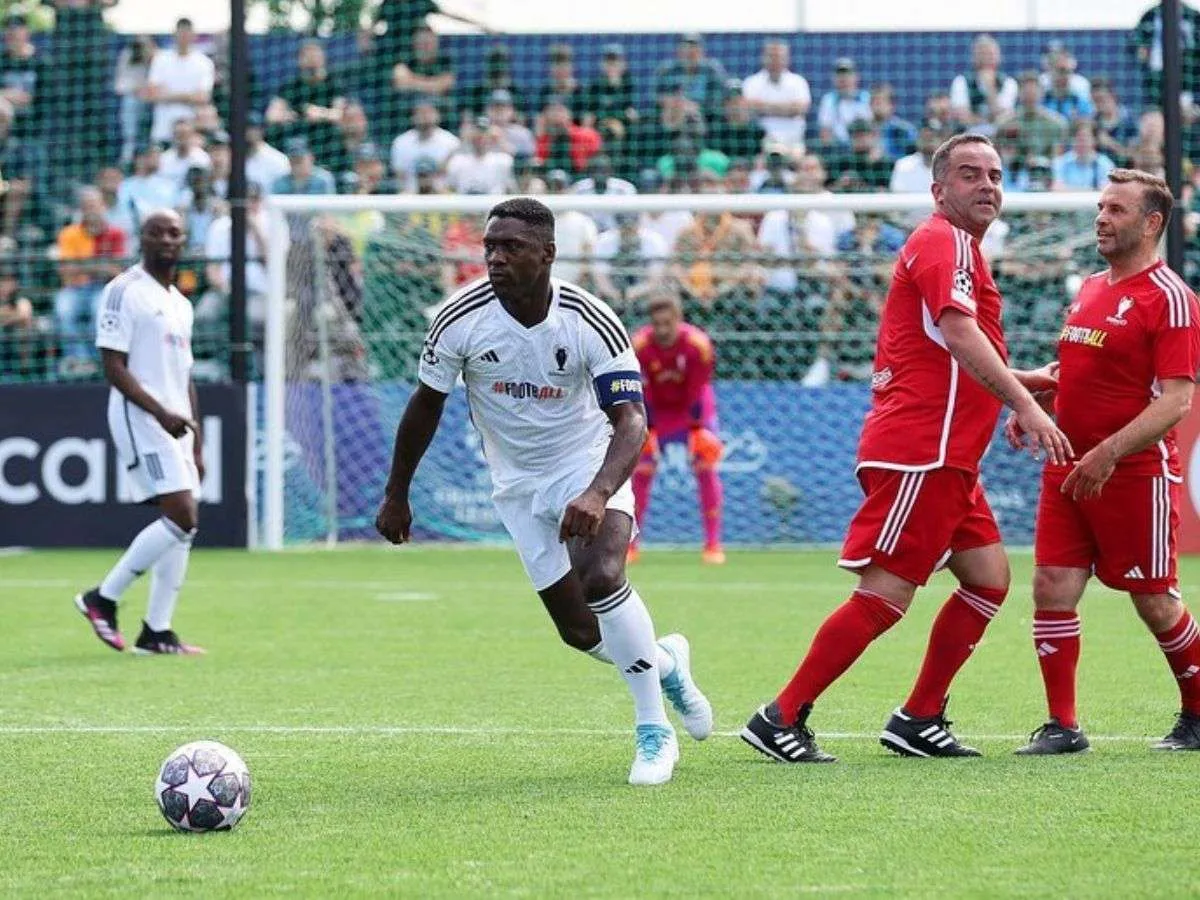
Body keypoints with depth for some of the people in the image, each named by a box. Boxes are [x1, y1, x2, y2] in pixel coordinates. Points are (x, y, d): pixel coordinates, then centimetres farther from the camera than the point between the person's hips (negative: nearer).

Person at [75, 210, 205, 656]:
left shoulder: (180, 303, 19)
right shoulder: (124, 291, -7)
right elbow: (113, 366, -13)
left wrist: (196, 446, 19)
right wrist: (161, 412, -22)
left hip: (174, 424, 9)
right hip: (139, 419, -9)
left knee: (183, 526, 4)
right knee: (181, 517, -17)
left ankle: (156, 631, 8)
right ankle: (103, 598, -7)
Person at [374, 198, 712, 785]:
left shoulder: (590, 322, -23)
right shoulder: (461, 319, -16)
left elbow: (631, 419, -29)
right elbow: (426, 405, 0)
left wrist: (598, 494, -46)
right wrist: (396, 495, 5)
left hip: (589, 466, -3)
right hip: (519, 484, 3)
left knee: (602, 576, -30)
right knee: (579, 631, -2)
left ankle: (654, 730, -15)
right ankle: (664, 664, 32)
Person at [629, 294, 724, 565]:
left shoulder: (698, 344, -28)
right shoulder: (639, 345, -25)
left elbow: (698, 391, -19)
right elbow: (641, 396, -17)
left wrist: (699, 430, -18)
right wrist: (645, 431, -20)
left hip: (691, 408, -1)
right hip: (656, 410, 1)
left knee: (706, 468, -11)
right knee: (640, 469, -8)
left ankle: (713, 545, -6)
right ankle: (629, 546, 0)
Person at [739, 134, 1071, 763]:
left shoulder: (956, 247, 23)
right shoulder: (944, 241, -9)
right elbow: (959, 334, -25)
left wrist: (1022, 381, 30)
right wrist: (1026, 406, -31)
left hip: (946, 459, 11)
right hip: (918, 451, -11)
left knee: (989, 578, 9)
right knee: (885, 595, -11)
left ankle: (919, 720, 12)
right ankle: (781, 720, -8)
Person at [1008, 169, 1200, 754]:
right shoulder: (1089, 290, 14)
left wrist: (1109, 454, -25)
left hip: (1137, 472, -7)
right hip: (1069, 470, 7)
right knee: (1052, 589, -4)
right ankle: (1062, 726, 1)